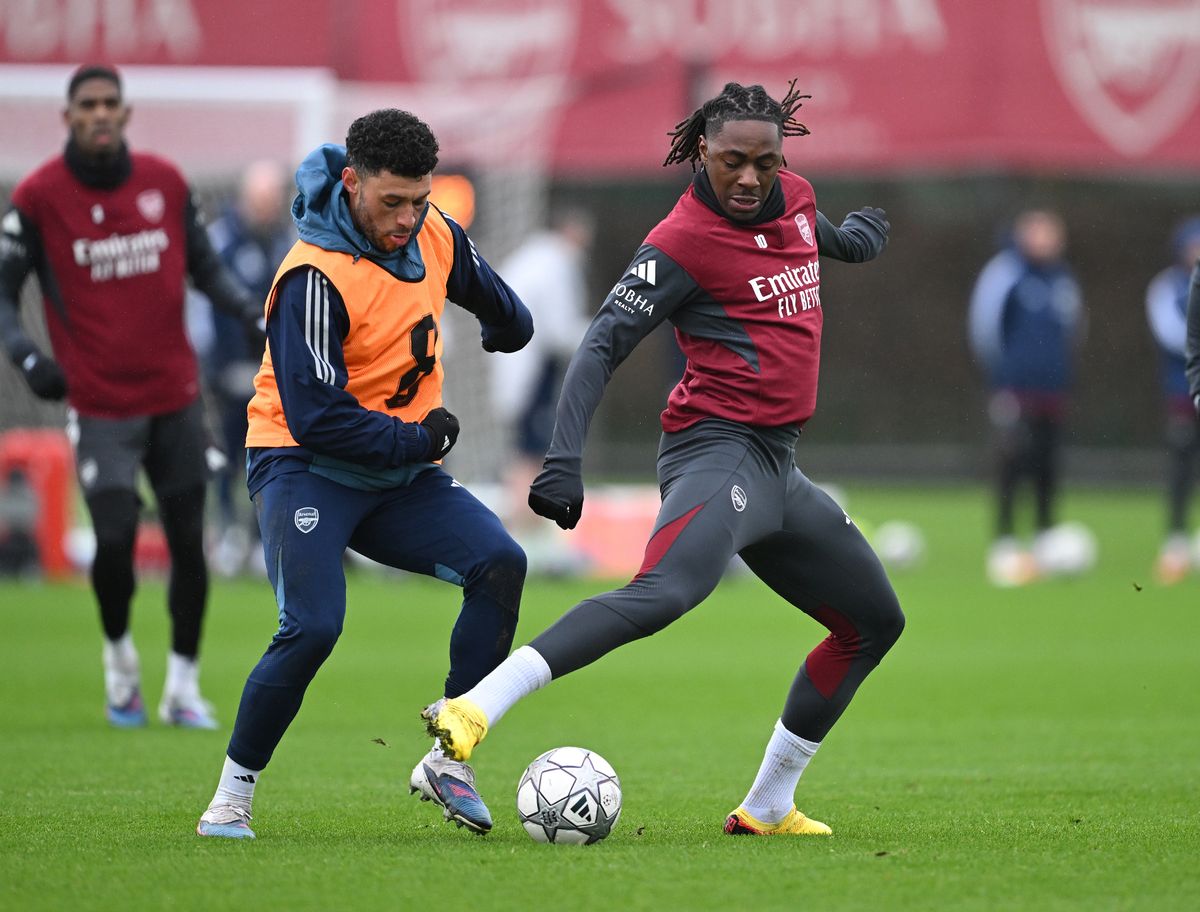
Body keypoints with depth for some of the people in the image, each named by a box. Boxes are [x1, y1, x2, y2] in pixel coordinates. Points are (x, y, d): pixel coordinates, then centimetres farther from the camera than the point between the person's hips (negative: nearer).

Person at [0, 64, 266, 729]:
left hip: (175, 397, 3)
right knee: (114, 542, -11)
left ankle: (183, 686, 15)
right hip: (99, 403, -3)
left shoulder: (164, 182, 4)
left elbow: (204, 268, 15)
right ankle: (119, 654, 19)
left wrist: (251, 312, -2)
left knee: (189, 543, 2)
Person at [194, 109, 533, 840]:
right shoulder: (317, 277, -22)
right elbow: (318, 418, -24)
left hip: (401, 476, 6)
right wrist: (421, 441, -16)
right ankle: (231, 799, -7)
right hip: (308, 467, -6)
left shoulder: (435, 236, -1)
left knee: (500, 564, -16)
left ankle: (447, 760, -7)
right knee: (313, 626, -25)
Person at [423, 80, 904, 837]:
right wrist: (565, 458, -28)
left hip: (777, 467, 9)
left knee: (875, 622, 18)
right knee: (665, 592, -36)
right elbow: (603, 346, -19)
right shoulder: (683, 242, -13)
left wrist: (856, 235, 54)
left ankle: (768, 807, 24)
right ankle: (473, 709, -48)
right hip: (720, 452, -9)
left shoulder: (794, 198, 10)